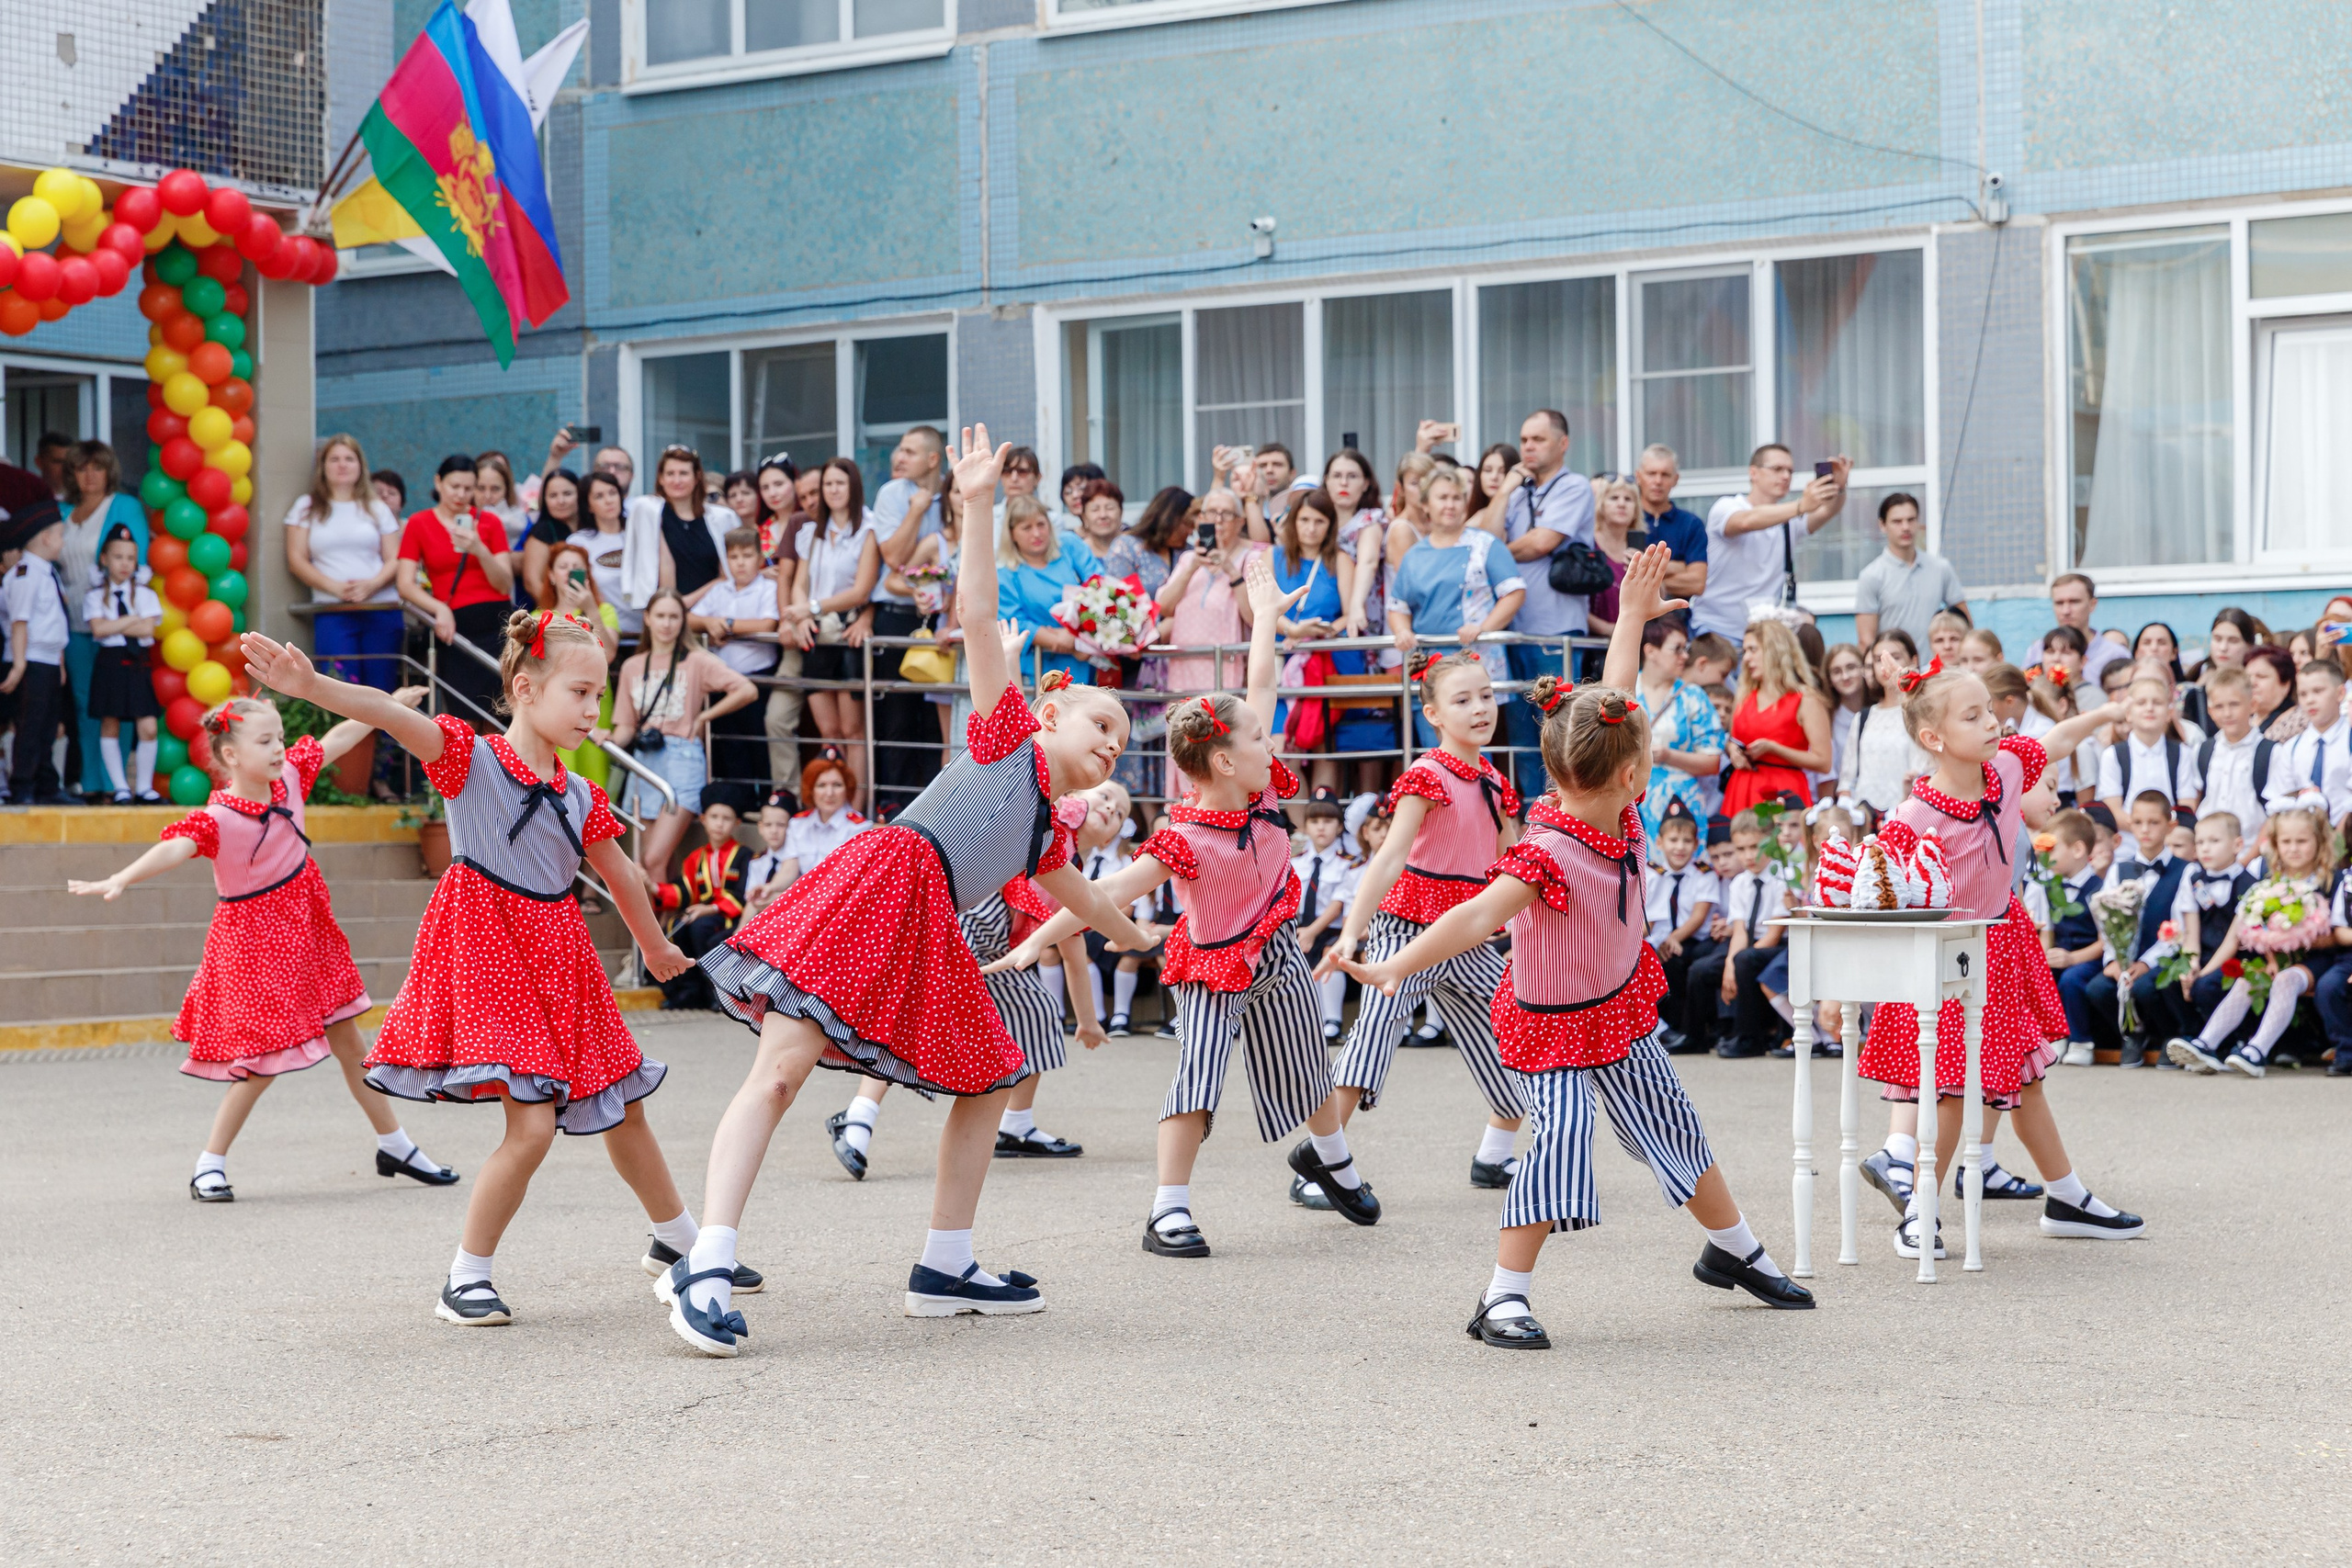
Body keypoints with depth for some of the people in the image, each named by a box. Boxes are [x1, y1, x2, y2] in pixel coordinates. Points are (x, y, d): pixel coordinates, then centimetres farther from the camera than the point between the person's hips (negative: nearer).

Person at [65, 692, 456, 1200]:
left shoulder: (288, 776, -5)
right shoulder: (219, 818, -25)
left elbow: (338, 738, 10)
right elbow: (175, 847, -42)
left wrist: (391, 704, 21)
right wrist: (120, 880, -59)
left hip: (306, 929, 7)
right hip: (254, 938, -7)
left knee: (348, 1041, 16)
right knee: (264, 1060, -8)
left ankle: (395, 1147, 28)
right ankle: (210, 1165, 7)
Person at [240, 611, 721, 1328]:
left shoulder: (581, 797, 7)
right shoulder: (470, 757, -10)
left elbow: (619, 874, 23)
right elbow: (391, 716, -27)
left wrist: (656, 946, 36)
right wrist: (312, 686, -42)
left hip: (557, 959, 7)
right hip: (487, 951, -6)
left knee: (623, 1109, 17)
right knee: (533, 1124, -17)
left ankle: (679, 1242, 39)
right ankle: (465, 1280, -2)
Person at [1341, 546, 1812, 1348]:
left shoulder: (1619, 814, -11)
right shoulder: (1547, 856, -34)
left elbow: (1609, 705, 0)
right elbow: (1475, 918, -45)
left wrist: (1634, 613, 6)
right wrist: (1398, 967, -58)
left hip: (1620, 1006, 8)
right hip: (1553, 1021, -8)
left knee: (1673, 1122, 19)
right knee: (1559, 1136, -19)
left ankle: (1734, 1249, 39)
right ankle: (1504, 1297, -11)